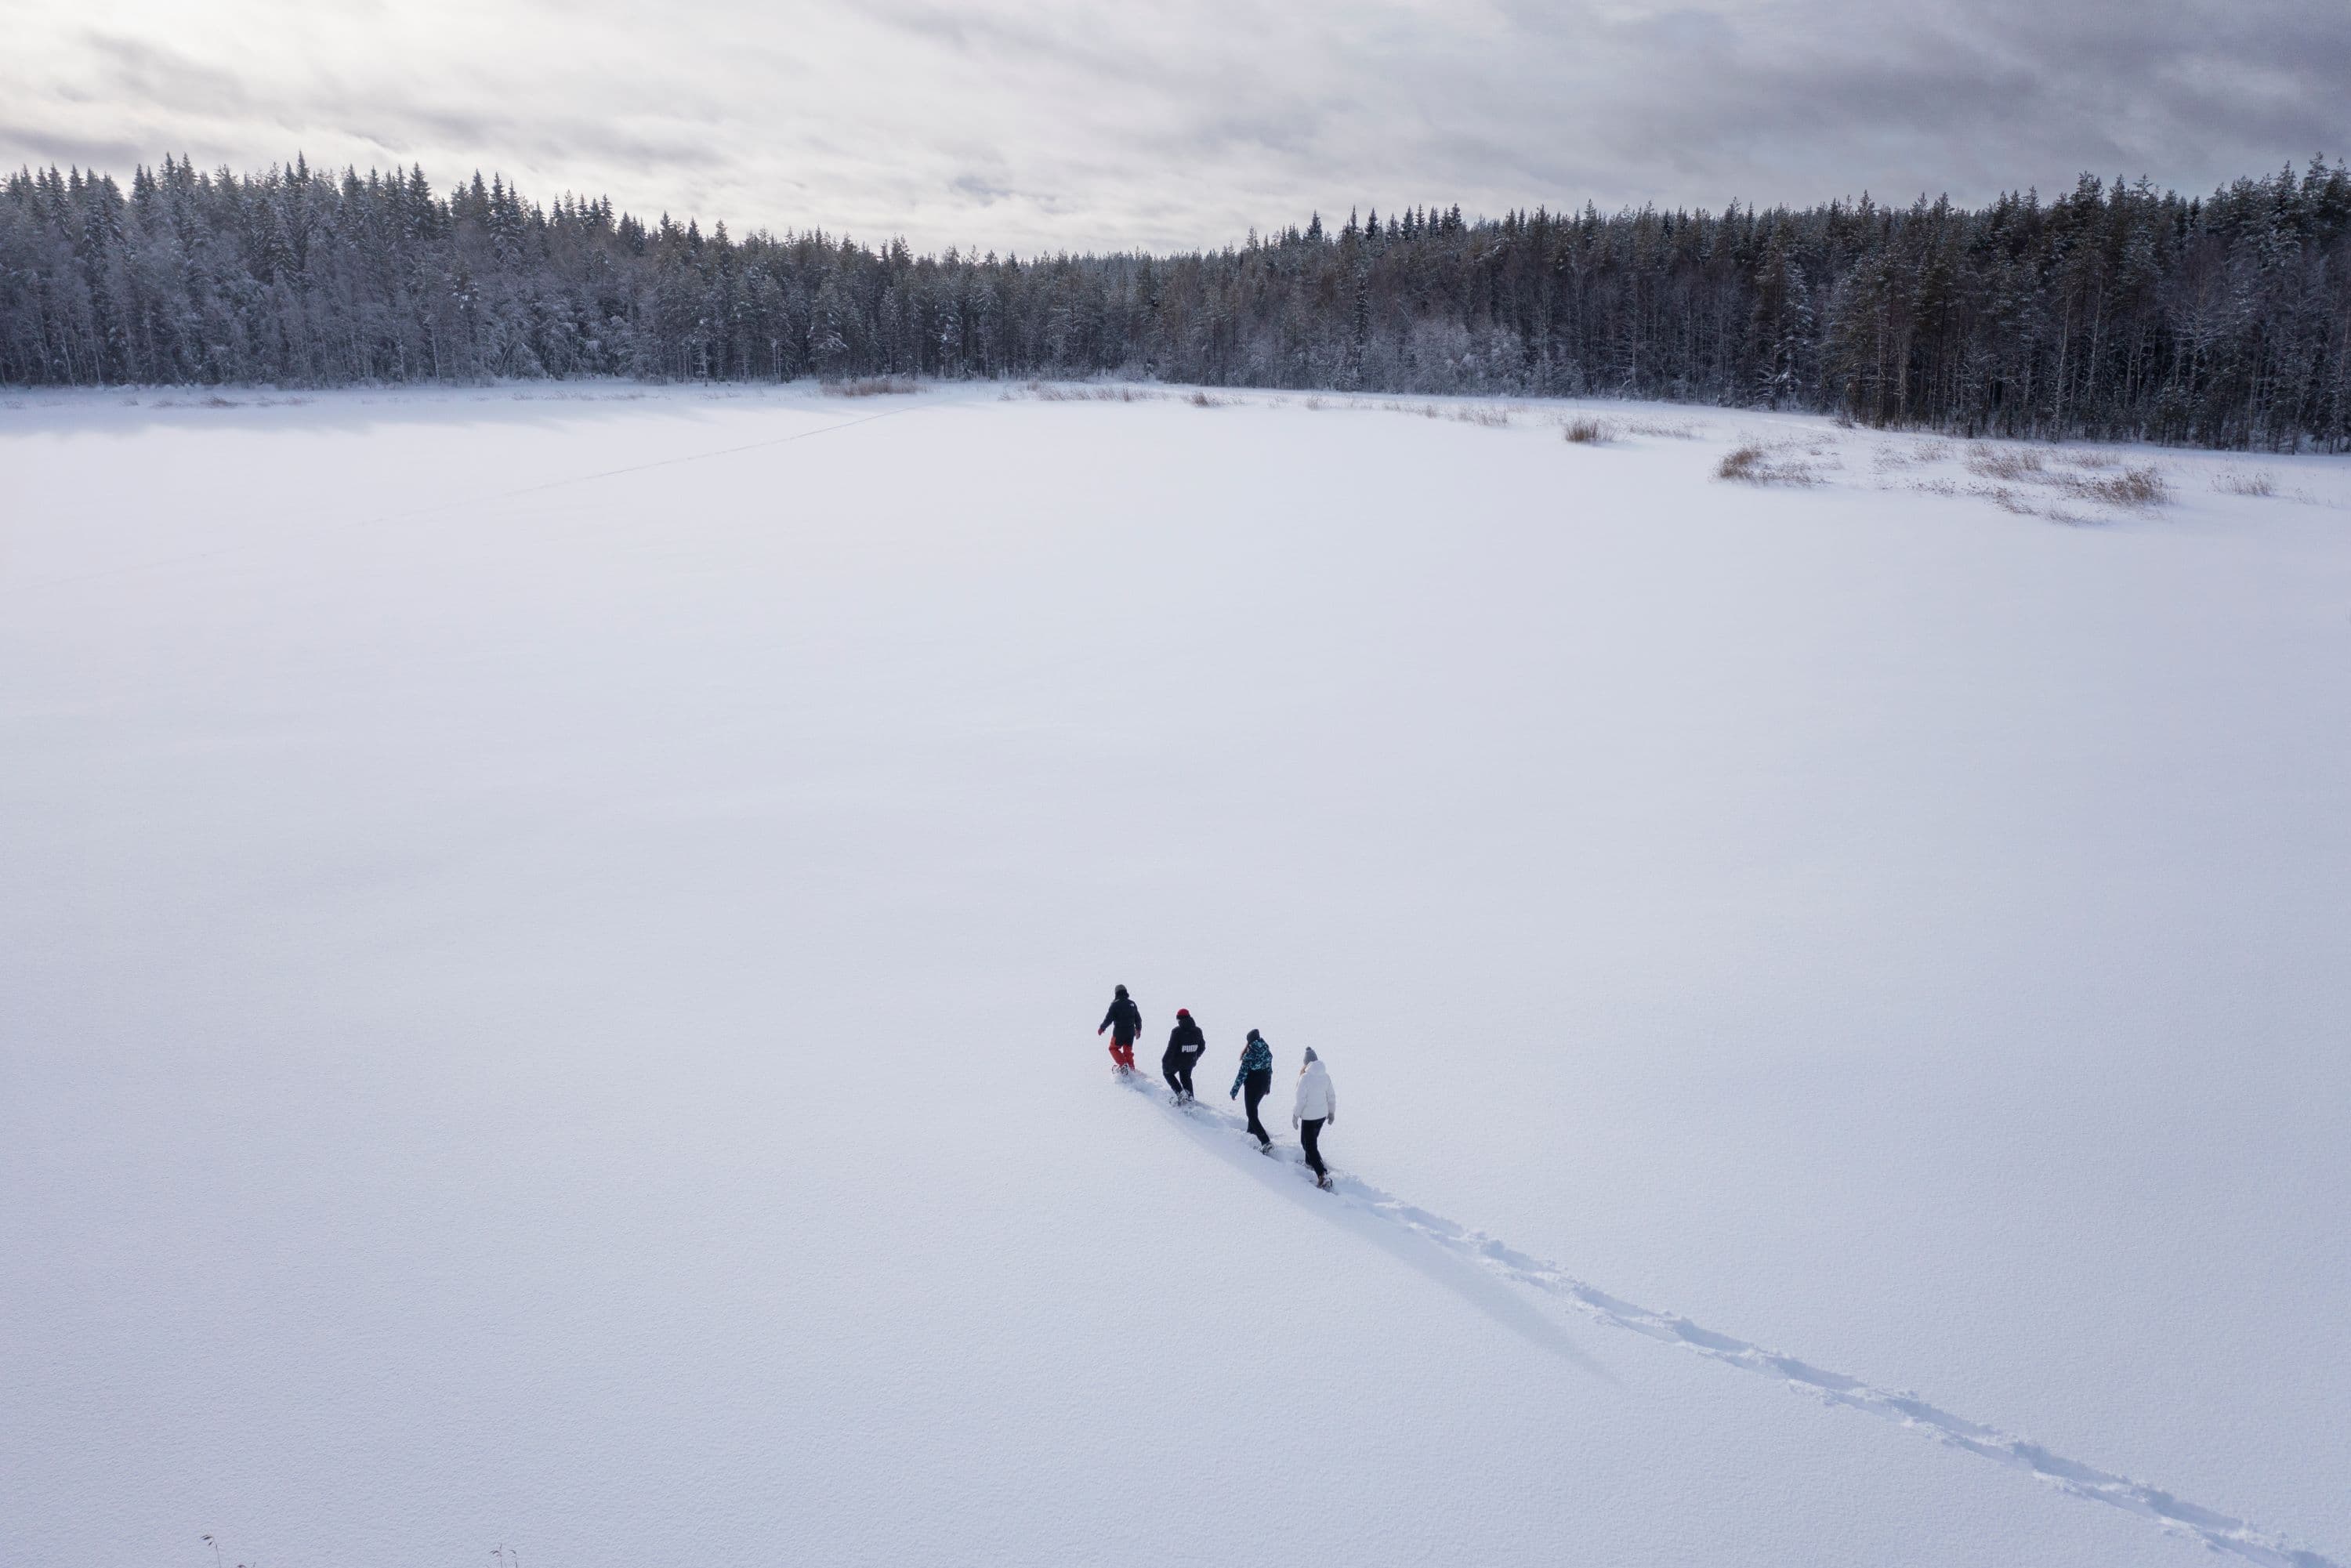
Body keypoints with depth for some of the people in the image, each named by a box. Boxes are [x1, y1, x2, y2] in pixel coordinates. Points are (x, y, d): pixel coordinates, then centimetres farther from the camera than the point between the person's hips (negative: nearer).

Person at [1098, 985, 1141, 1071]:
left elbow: (1109, 1018, -13)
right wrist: (1138, 1029, 27)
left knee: (1114, 1048, 12)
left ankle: (1123, 1064, -5)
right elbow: (1138, 1018, 11)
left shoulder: (1115, 1004, -13)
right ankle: (1131, 1067, 22)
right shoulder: (1132, 1003, 3)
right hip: (1131, 1032, 5)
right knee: (1128, 1050, 22)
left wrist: (1102, 1028, 2)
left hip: (1119, 1032, -5)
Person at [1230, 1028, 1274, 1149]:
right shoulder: (1267, 1051, -2)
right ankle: (1252, 1131, 44)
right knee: (1253, 1108, 29)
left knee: (1252, 1114, -1)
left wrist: (1234, 1090, -10)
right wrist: (1268, 1086, 22)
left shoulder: (1249, 1055, -21)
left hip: (1252, 1086, -7)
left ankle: (1266, 1142, -14)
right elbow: (1270, 1070, 9)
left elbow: (1242, 1074, -18)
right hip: (1264, 1085, 7)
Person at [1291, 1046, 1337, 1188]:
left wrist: (1295, 1116, -5)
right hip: (1322, 1115, 6)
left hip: (1309, 1116, -6)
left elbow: (1300, 1100, -18)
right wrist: (1332, 1112, 18)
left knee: (1310, 1145, 0)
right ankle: (1309, 1162, 48)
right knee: (1312, 1140, 28)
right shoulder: (1325, 1075, -5)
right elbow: (1332, 1096, 4)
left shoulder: (1305, 1078, -22)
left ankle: (1323, 1175, -11)